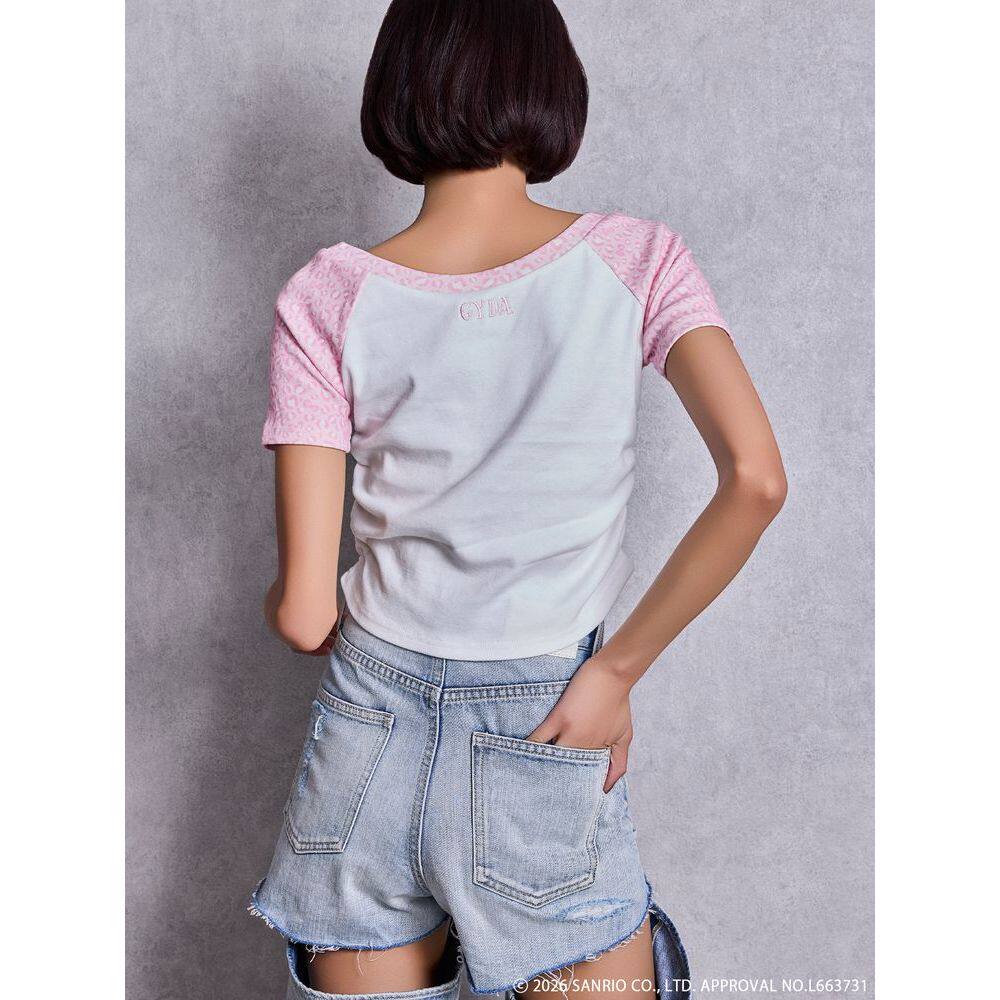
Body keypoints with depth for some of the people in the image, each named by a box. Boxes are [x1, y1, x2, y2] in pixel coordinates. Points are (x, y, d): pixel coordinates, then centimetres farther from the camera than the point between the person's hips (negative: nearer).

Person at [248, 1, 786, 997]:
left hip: (370, 731, 2)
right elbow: (755, 480, -19)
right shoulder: (635, 260, -8)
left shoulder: (326, 299, -8)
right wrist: (618, 668, -10)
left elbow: (303, 614, -10)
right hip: (544, 757, -1)